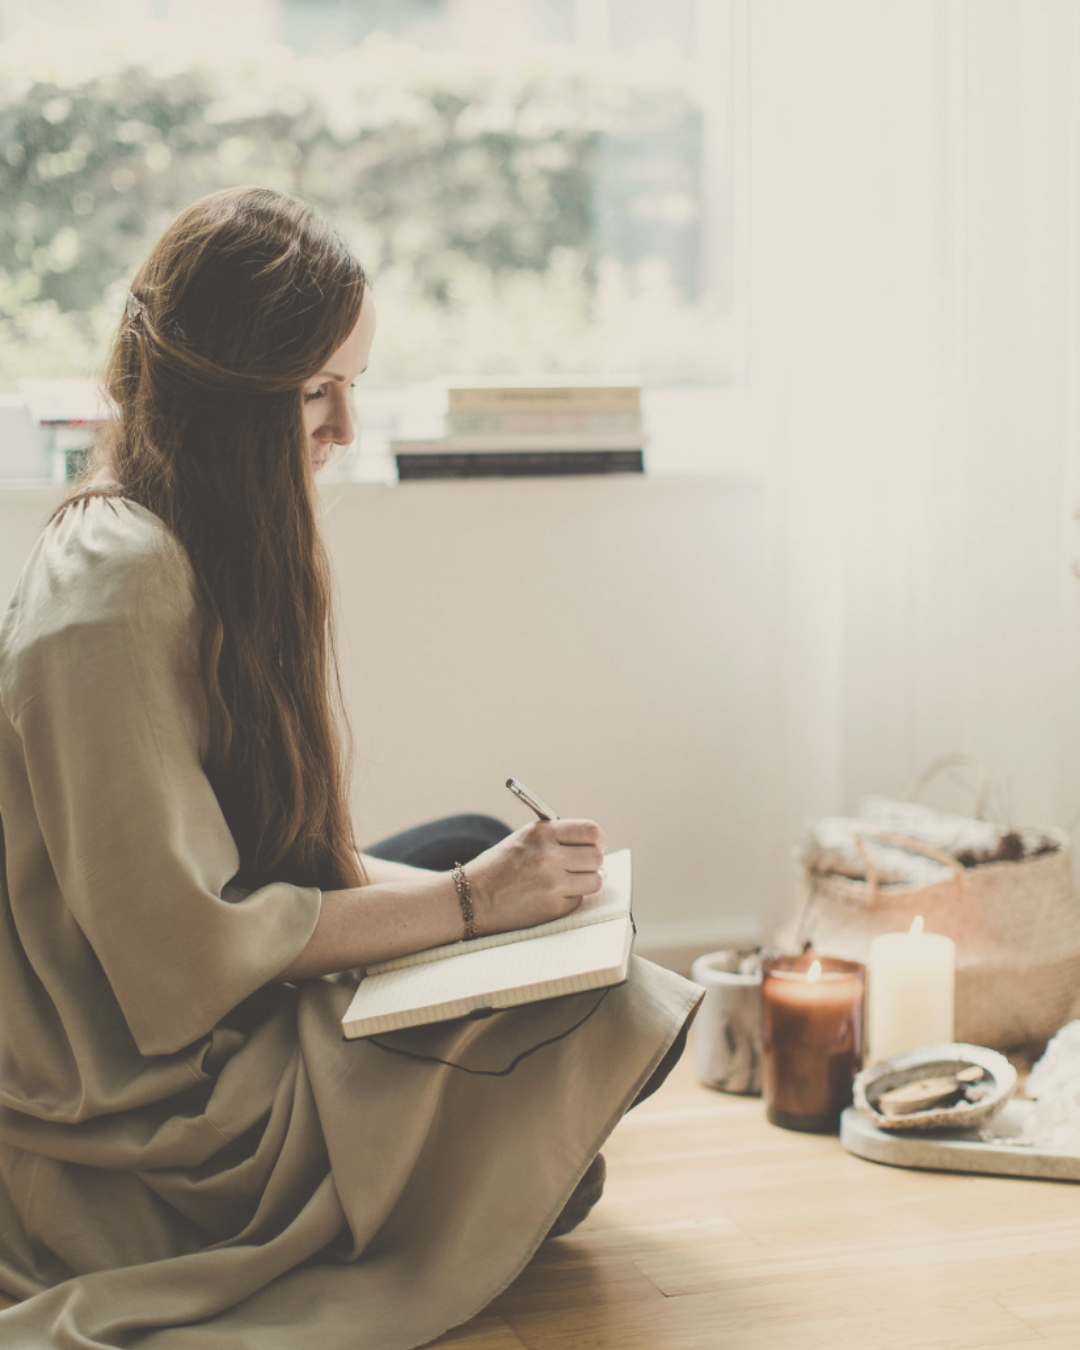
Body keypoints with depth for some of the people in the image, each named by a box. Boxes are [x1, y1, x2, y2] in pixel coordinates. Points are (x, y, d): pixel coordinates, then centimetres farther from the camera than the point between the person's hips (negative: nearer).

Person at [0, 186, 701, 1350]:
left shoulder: (208, 549, 6)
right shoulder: (115, 597, -25)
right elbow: (182, 944, -25)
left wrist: (468, 881, -2)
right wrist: (464, 904, -21)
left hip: (229, 1021, 11)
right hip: (152, 1114, -10)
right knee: (607, 1017, -18)